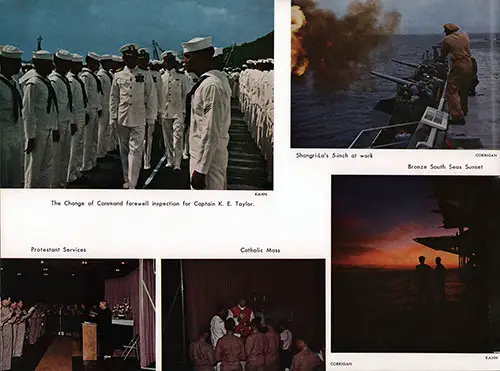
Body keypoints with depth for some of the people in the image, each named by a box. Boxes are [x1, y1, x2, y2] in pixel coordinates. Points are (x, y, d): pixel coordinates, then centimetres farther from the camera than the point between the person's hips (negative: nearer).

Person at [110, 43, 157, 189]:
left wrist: (150, 118, 1)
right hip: (122, 119, 3)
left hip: (139, 120, -3)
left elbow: (151, 98, 2)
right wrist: (113, 117, 6)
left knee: (135, 150, -8)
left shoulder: (145, 76, 1)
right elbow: (114, 98, 10)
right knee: (124, 150, 10)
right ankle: (127, 180, 23)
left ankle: (132, 184, -8)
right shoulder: (118, 76, 6)